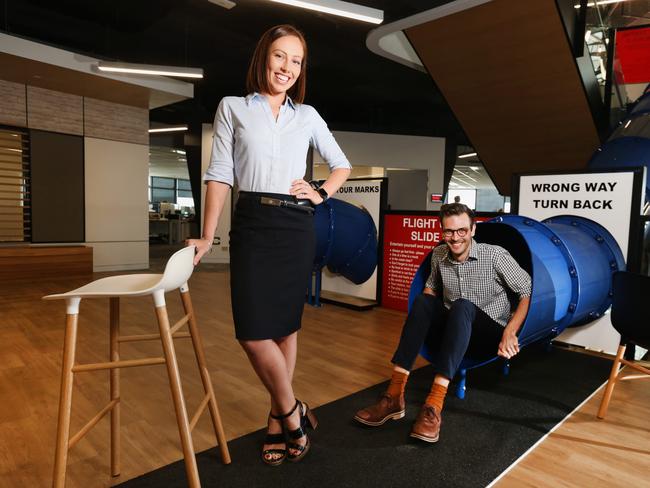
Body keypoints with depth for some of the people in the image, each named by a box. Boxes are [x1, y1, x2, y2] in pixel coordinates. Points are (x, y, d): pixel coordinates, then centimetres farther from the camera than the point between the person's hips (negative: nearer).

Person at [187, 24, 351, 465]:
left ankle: (280, 417, 23)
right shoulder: (233, 108, 8)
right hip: (252, 224, -1)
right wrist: (208, 237, -6)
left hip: (296, 227, 2)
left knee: (286, 326, 6)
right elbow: (220, 175, 1)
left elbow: (342, 165, 23)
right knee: (253, 331, -10)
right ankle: (294, 412, 12)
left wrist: (321, 194, 4)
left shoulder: (308, 115, 13)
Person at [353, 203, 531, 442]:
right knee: (422, 301, -25)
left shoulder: (495, 255, -11)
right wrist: (422, 314, -4)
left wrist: (510, 331, -21)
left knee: (462, 306, -34)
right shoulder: (439, 255, 1)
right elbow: (431, 288, 17)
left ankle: (434, 405, -44)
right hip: (453, 335, 4)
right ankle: (394, 395, -33)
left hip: (490, 337, -3)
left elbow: (529, 291, -9)